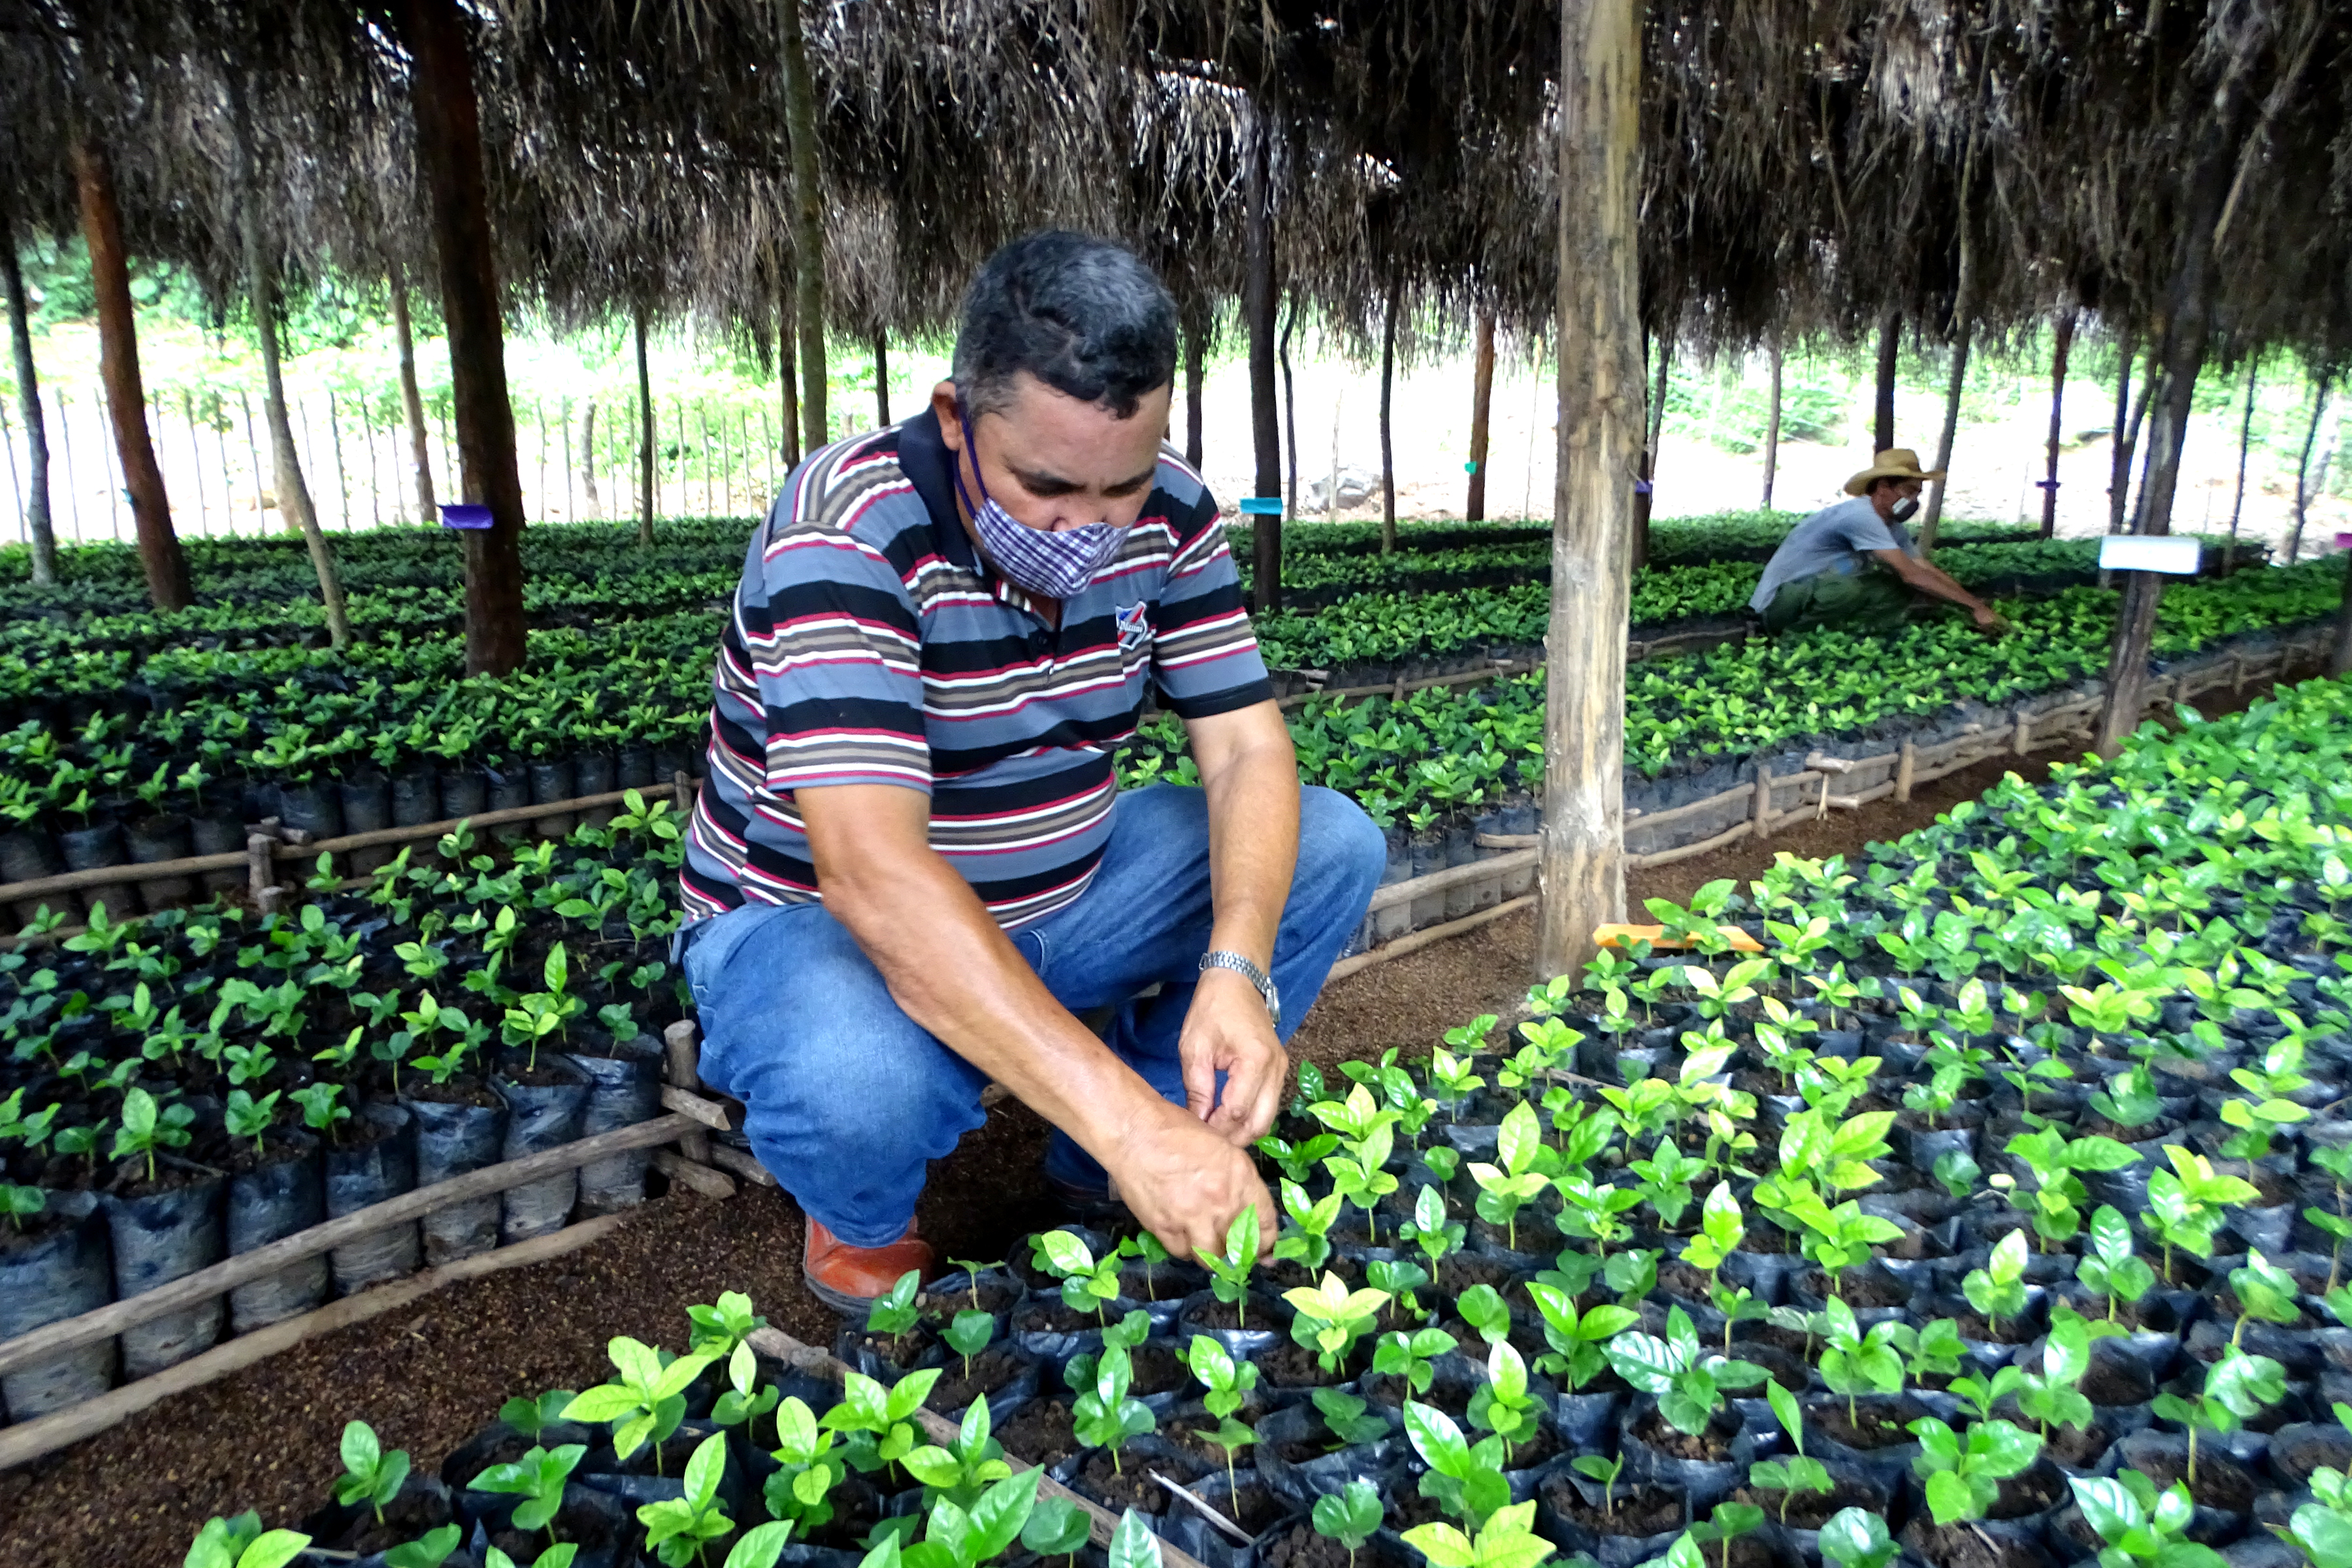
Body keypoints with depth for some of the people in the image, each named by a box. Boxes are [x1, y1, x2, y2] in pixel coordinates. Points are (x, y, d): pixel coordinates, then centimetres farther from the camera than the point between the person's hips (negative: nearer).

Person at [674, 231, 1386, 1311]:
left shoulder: (1170, 516, -10)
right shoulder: (848, 532, -29)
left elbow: (1248, 752, -12)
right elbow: (874, 872, -40)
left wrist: (1237, 968, -32)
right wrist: (1128, 1115, -46)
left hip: (1063, 891, 6)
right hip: (815, 916, -5)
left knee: (1334, 844, -7)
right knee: (862, 1084, -39)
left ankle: (1099, 1178, 6)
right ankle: (861, 1229, 1)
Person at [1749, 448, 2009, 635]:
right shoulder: (1861, 515, -22)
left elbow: (1929, 570, 7)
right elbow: (1911, 574, -25)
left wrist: (1977, 606, -5)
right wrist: (1975, 606, -21)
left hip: (1819, 596, 9)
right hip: (1778, 602, -9)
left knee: (1908, 592, -2)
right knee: (1861, 568, -33)